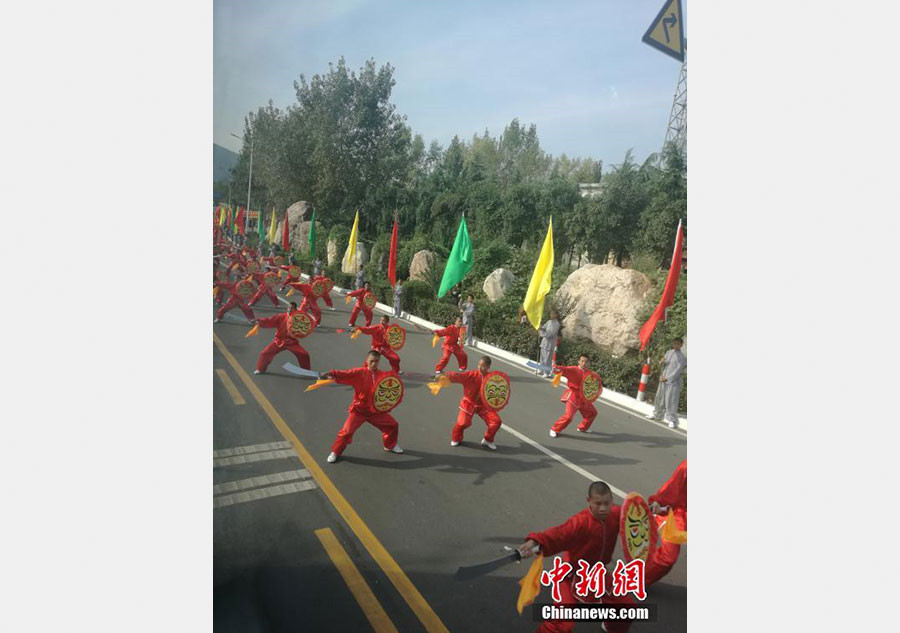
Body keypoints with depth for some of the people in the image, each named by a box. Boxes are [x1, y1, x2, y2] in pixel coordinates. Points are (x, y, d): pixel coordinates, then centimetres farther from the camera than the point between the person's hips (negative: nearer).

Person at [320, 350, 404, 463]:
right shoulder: (359, 372, -14)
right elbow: (344, 374, -26)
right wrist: (330, 374, -43)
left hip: (376, 410, 4)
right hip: (359, 410, -4)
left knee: (393, 425, 10)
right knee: (346, 431, -8)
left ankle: (390, 445, 37)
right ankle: (335, 452, 16)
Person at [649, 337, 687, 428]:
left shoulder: (682, 357, -7)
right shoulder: (668, 352, 11)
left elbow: (678, 371, -12)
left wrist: (667, 378, -14)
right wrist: (661, 363, -5)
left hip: (673, 381, -6)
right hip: (663, 380, 6)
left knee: (671, 401, -9)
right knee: (660, 398, 14)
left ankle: (672, 420, -4)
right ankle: (657, 415, 29)